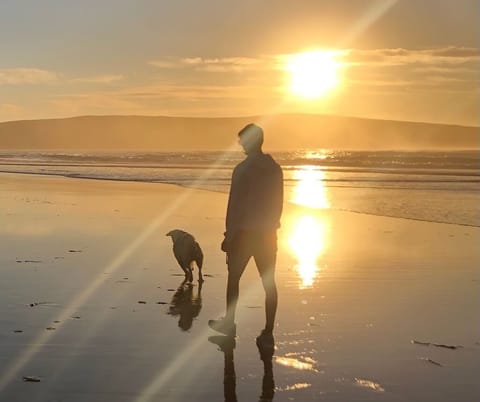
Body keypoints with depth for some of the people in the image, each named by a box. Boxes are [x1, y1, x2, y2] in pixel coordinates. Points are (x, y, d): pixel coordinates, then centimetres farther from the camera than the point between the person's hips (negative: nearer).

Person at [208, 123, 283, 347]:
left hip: (244, 232, -5)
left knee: (233, 277, 12)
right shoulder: (275, 169, 5)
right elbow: (278, 203, 11)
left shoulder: (243, 169, -13)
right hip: (268, 233, 5)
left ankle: (229, 323, 21)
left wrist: (229, 235, -7)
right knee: (268, 282, 3)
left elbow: (235, 205, -13)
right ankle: (268, 332, 3)